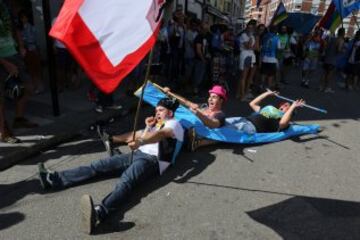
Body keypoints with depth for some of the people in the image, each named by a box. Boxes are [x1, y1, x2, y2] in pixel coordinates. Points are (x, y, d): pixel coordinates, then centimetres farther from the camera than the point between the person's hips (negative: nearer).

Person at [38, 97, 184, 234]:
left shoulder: (173, 124, 7)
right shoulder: (155, 125, 35)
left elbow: (161, 135, -19)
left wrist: (140, 141, -36)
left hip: (152, 160, -8)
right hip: (137, 155, 8)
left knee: (125, 181, -37)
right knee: (98, 166, -5)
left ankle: (99, 213, -61)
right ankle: (54, 180, -9)